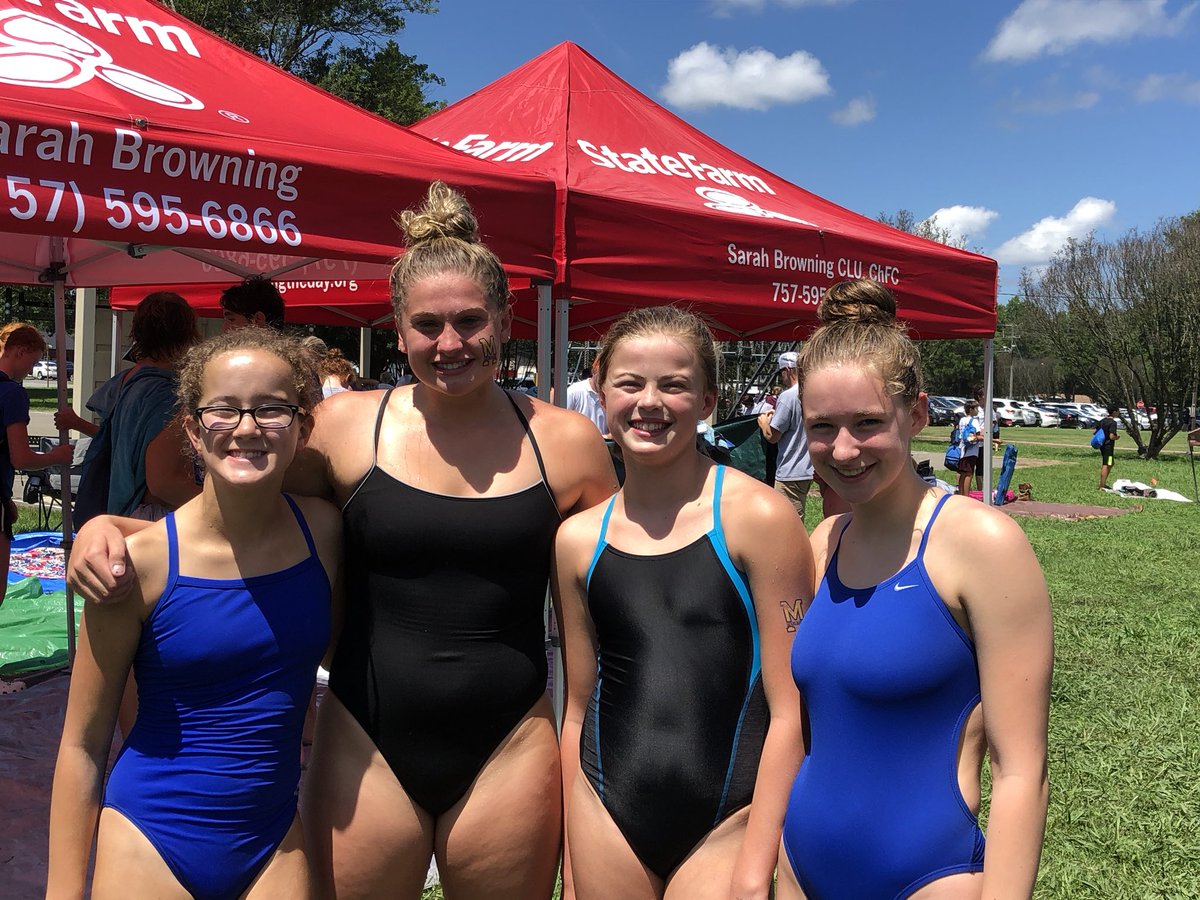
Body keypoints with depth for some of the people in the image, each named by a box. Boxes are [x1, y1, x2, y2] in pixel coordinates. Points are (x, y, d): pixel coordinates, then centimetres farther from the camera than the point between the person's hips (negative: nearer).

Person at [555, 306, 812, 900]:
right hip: (607, 817, 3)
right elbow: (578, 711, 8)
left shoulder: (758, 516, -11)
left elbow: (790, 711, -9)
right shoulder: (578, 539, 0)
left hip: (728, 823, -3)